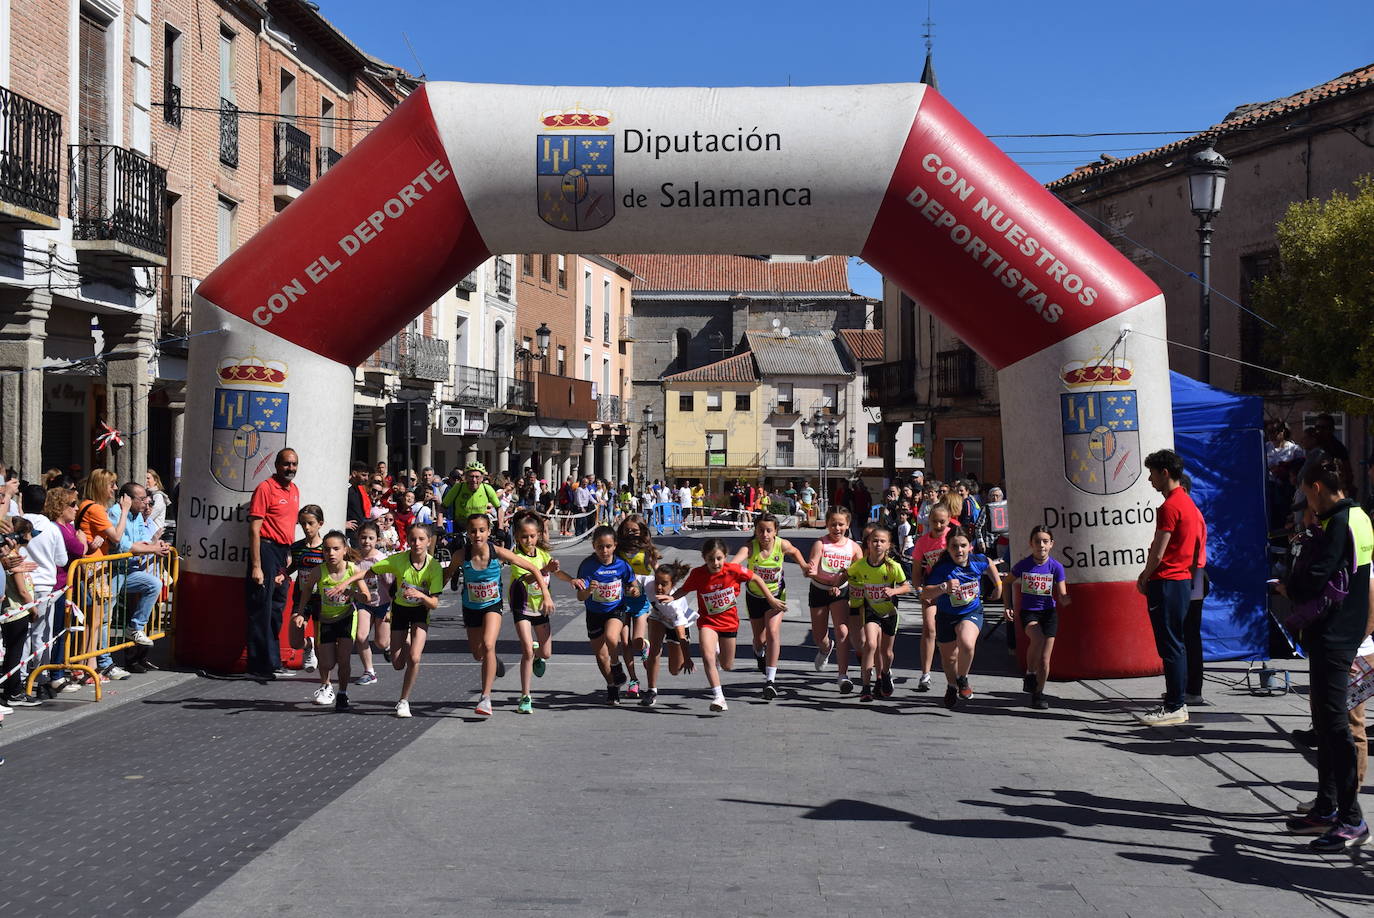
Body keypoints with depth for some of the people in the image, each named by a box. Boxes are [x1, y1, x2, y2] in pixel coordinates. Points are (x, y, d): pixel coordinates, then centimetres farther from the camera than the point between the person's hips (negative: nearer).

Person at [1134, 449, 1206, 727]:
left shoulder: (1170, 506, -16)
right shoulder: (1188, 503, 16)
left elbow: (1158, 552, -17)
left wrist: (1143, 578, -2)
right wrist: (1148, 575, 17)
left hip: (1166, 582, -10)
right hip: (1182, 579, 10)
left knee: (1170, 646, -7)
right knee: (1175, 645, 14)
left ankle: (1174, 708, -5)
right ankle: (1176, 702, 19)